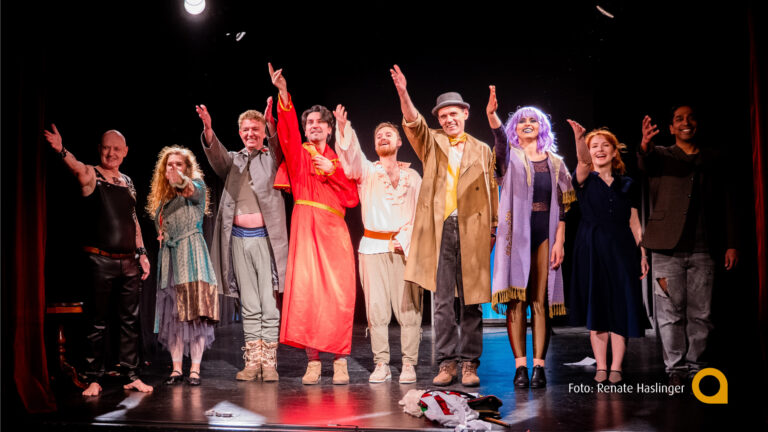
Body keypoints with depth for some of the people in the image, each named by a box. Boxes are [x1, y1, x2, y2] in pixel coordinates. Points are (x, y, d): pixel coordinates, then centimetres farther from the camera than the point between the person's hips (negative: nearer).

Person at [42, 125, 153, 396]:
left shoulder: (127, 182, 14)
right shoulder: (91, 176, -3)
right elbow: (77, 168, -27)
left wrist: (141, 253, 15)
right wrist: (61, 151, -48)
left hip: (128, 262, 5)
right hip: (101, 261, -5)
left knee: (130, 321, 9)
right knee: (98, 322, 1)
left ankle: (131, 376, 18)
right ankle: (95, 379, 11)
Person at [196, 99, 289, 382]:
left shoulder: (273, 157, 9)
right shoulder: (233, 161, 15)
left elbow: (281, 145, -13)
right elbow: (216, 155, -5)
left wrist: (272, 123, -33)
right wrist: (208, 130, -26)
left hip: (266, 237, -3)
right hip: (239, 239, 3)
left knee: (269, 304, -2)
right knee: (249, 306, 7)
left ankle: (269, 361, 3)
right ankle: (252, 361, 11)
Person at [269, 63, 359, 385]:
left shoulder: (338, 160, 17)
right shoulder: (298, 154, 12)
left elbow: (353, 198, 8)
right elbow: (287, 130, -8)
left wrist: (333, 172, -4)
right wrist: (283, 93, -21)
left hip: (333, 231, 1)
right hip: (306, 228, -1)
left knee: (339, 296, -5)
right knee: (306, 293, -8)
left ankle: (340, 362, 1)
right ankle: (313, 361, -1)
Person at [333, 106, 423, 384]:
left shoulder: (412, 176, 15)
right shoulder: (367, 171, 13)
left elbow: (420, 213, 8)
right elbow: (351, 157, -9)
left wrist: (405, 240, -5)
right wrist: (344, 129, -26)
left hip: (405, 247, 0)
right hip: (373, 246, 0)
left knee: (408, 307, -5)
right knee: (376, 308, -2)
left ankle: (409, 364, 1)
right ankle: (381, 364, 5)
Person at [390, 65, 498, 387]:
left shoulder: (482, 150, 14)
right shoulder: (431, 143, 14)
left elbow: (491, 192, 11)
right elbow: (413, 123, -6)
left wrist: (493, 230, 4)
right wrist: (403, 94, -23)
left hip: (472, 231, 0)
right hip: (439, 230, 0)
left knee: (471, 302, 3)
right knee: (442, 301, 0)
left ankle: (469, 364, 10)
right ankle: (447, 364, 7)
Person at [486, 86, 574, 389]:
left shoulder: (555, 162, 13)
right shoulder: (510, 156, 8)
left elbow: (562, 205, 9)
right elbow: (499, 138, -16)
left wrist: (559, 241, 0)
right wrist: (492, 115, -36)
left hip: (545, 235, 2)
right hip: (516, 235, -1)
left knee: (540, 300, -1)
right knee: (516, 299, -5)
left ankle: (539, 366, 0)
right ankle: (520, 366, -3)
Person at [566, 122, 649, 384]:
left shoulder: (627, 185, 11)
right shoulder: (585, 180, 4)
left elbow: (634, 223, 9)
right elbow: (584, 162, -20)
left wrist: (643, 254, 2)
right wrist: (579, 138, -39)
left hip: (622, 249, 2)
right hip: (592, 250, -2)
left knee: (621, 307, 0)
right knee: (596, 308, 1)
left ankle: (616, 366, 8)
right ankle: (601, 366, 9)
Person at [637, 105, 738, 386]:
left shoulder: (712, 159, 15)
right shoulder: (661, 156, 9)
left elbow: (725, 203, 15)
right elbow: (645, 165, -17)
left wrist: (731, 244, 8)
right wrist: (645, 146, -41)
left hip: (703, 249, 2)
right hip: (668, 247, -2)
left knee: (700, 313, 3)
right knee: (671, 312, -2)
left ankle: (697, 367, 14)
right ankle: (676, 368, 7)